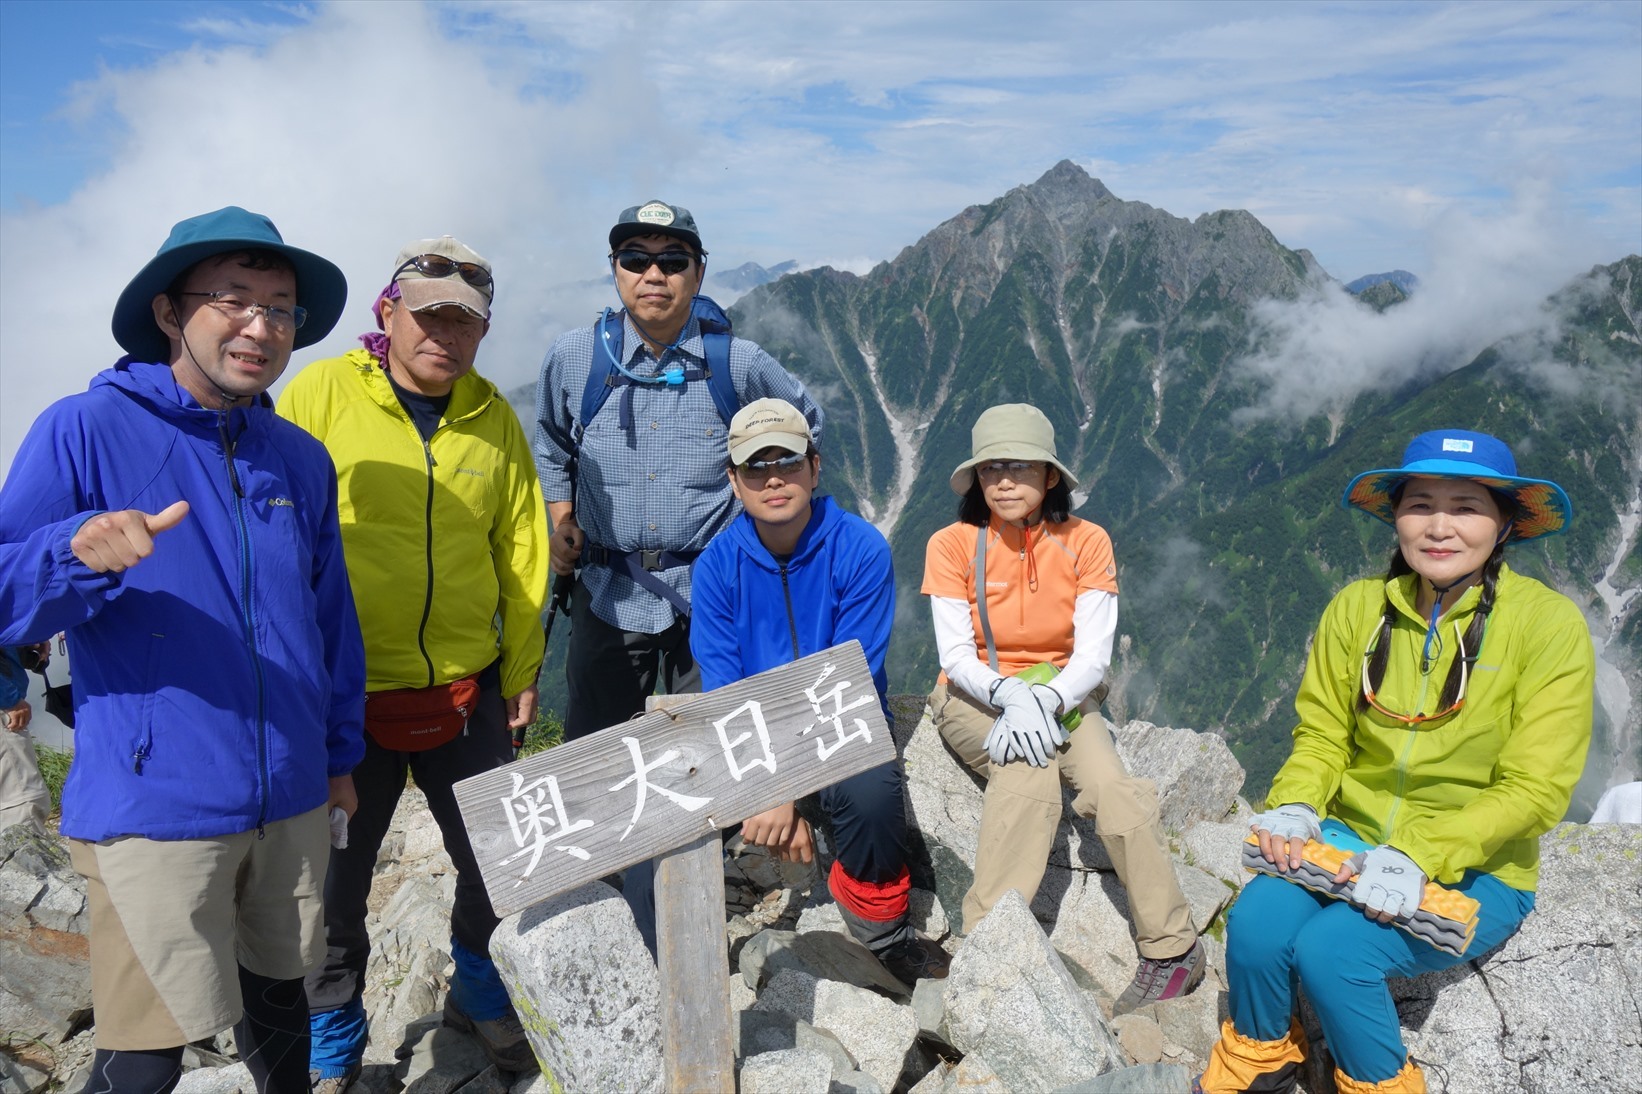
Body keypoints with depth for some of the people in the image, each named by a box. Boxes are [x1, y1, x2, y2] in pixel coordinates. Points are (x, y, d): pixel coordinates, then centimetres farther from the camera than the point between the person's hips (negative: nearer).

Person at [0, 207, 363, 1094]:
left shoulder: (300, 458, 7)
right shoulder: (85, 430, -8)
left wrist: (340, 751, 17)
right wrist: (78, 554, -31)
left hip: (291, 799, 5)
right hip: (151, 808, -5)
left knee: (278, 993, 21)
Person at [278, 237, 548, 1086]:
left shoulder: (494, 417, 3)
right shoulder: (321, 393, -7)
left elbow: (523, 549, 6)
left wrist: (522, 671, 7)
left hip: (467, 688, 3)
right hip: (344, 690, -3)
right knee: (335, 874, 12)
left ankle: (478, 990, 40)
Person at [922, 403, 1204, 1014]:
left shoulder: (1085, 542, -5)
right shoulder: (952, 545, -7)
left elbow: (1093, 656, -11)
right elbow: (956, 656, -12)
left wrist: (1044, 700, -29)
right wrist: (1011, 695, -31)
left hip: (1062, 693, 2)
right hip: (977, 696, -1)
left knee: (1107, 784, -26)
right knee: (1028, 772, -33)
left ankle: (1174, 948, -14)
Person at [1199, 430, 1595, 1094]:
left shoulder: (1549, 625, -11)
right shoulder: (1358, 608, -1)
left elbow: (1534, 789, -14)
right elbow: (1322, 734, 4)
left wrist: (1420, 854, -26)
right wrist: (1294, 808, -16)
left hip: (1477, 871, -3)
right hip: (1351, 835, 3)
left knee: (1330, 948, -27)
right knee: (1255, 925, -24)